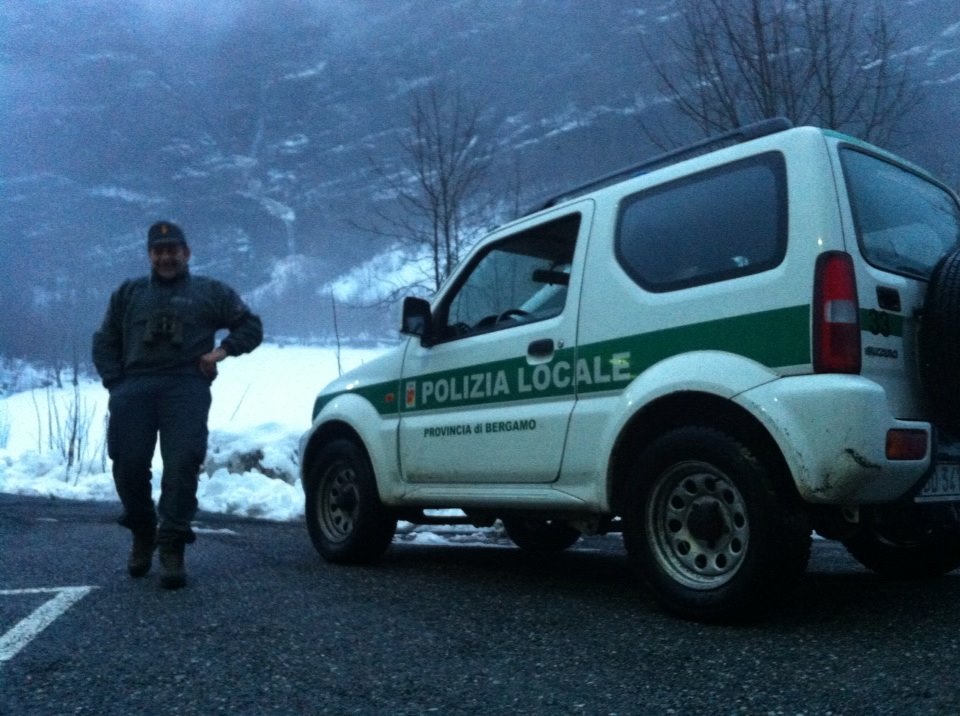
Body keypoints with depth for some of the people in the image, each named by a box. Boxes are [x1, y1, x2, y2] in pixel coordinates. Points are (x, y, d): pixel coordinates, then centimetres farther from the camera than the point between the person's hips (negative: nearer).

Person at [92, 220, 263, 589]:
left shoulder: (210, 291, 19)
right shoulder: (129, 293, 26)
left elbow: (251, 325, 19)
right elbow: (104, 341, 22)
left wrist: (224, 349, 0)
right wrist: (115, 383, 6)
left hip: (185, 386, -2)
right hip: (134, 387, 3)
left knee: (182, 465, -17)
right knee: (128, 464, -6)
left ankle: (172, 548, -11)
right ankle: (143, 533, 20)